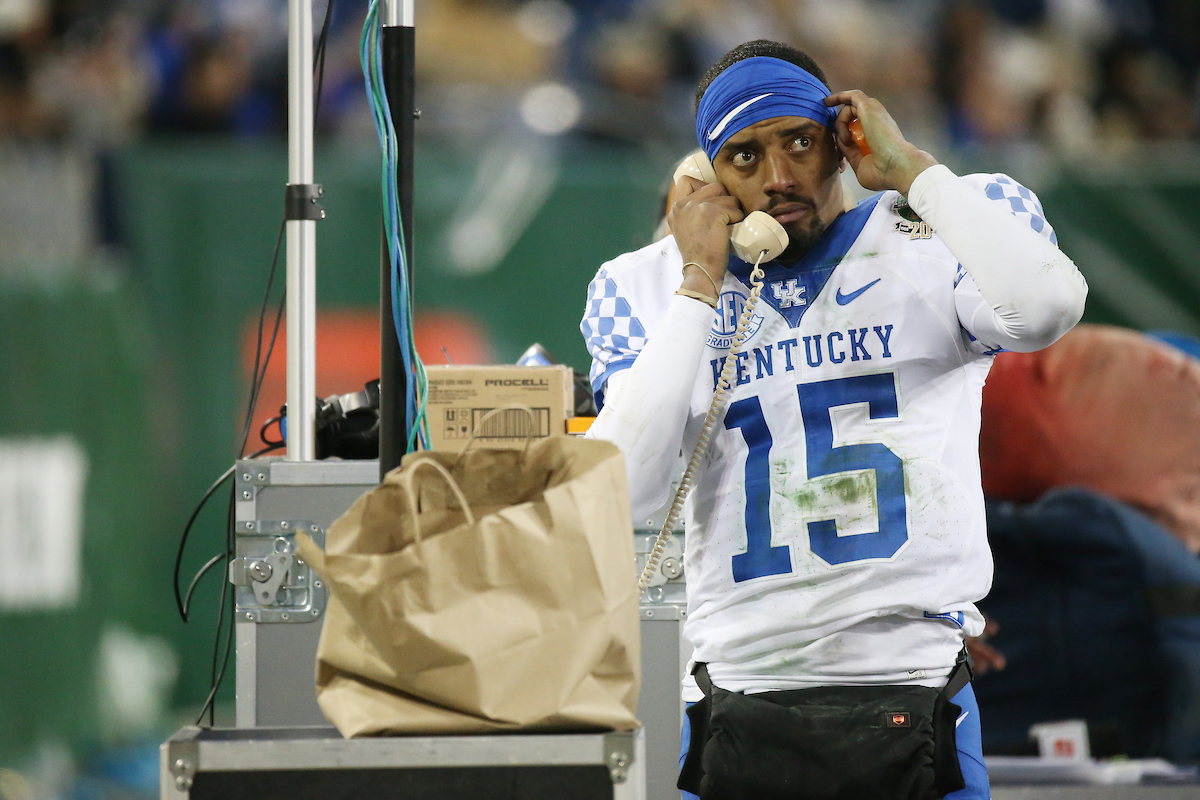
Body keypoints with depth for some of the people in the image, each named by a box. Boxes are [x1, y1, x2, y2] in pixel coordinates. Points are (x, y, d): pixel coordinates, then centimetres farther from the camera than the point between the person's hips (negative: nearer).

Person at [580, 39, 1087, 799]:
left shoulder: (934, 240, 1)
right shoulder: (651, 287, 7)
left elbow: (1045, 309, -22)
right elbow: (622, 488, -7)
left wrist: (911, 168, -11)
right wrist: (700, 283, -5)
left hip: (917, 680, -1)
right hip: (738, 699, 1)